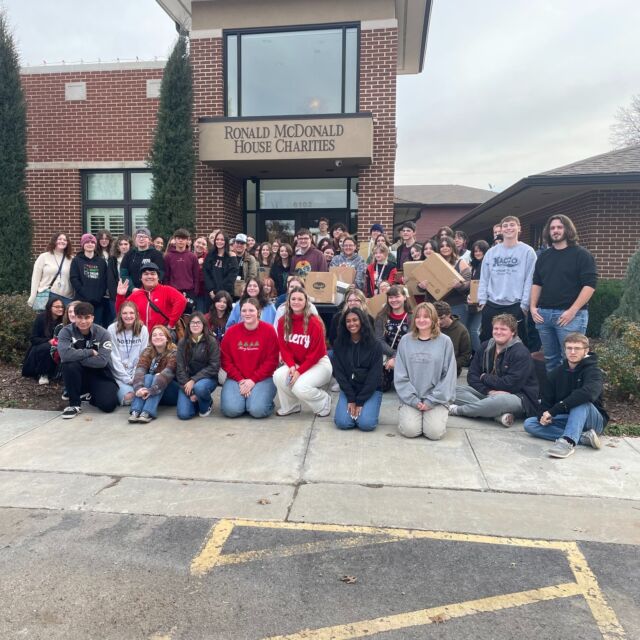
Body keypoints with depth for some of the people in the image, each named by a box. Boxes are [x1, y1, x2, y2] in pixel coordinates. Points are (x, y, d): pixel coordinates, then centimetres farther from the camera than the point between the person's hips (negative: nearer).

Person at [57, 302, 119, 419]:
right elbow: (65, 354, -31)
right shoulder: (66, 332, -11)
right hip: (77, 376, 0)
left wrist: (77, 357, -25)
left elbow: (102, 361, -24)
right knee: (69, 364, -33)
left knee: (108, 405, -23)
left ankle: (92, 395, 15)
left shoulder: (103, 333, -11)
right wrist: (91, 352, -23)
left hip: (99, 375, 0)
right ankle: (74, 404, -13)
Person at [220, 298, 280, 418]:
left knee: (257, 410, -25)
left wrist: (253, 380, -13)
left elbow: (271, 360, -7)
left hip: (262, 379, -2)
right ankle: (244, 398, 13)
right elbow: (226, 360, 2)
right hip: (236, 379, 2)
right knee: (231, 410, -21)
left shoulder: (269, 330, -4)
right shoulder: (231, 331, 2)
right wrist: (240, 380, -10)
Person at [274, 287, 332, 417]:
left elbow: (316, 353, -17)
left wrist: (299, 371, -22)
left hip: (319, 363, -5)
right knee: (278, 376, -23)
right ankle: (290, 406, 4)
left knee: (300, 387, -29)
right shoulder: (283, 321, -3)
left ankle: (324, 402, 4)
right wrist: (292, 366, -18)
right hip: (295, 364, 5)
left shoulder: (314, 323, -18)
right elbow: (283, 348, -1)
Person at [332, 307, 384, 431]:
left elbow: (374, 376, -10)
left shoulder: (375, 345, -7)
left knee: (366, 423, -23)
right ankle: (352, 407, 12)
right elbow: (339, 373, -4)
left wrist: (360, 401, -15)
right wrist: (351, 399, -13)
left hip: (371, 391, -2)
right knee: (343, 422, -20)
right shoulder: (339, 344, -1)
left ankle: (364, 408, 9)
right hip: (348, 391, 2)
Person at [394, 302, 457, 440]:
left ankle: (438, 416, 14)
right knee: (410, 430, -19)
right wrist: (413, 400, -9)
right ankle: (405, 414, 14)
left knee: (435, 432, -19)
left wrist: (431, 400, -9)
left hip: (436, 399, 0)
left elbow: (448, 375, -3)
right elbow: (400, 375, 0)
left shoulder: (444, 341, -2)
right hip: (411, 399, 1)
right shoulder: (406, 340, 2)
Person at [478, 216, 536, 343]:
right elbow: (484, 278, 9)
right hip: (491, 305, 4)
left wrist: (524, 304, -9)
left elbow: (529, 280, -5)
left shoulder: (527, 251, -1)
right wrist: (482, 300, 1)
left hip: (516, 306, -3)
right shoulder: (491, 252, 9)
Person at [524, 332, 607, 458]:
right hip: (567, 419, 5)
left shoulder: (593, 371, -13)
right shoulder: (556, 373, 3)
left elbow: (588, 393, -35)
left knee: (581, 401, -34)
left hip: (593, 421, -5)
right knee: (529, 424, -16)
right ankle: (583, 437, -25)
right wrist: (544, 415, -21)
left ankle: (568, 441, -48)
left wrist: (553, 411, -38)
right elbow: (546, 400, 4)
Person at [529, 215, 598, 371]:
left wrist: (572, 311, -16)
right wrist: (533, 307, 5)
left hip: (571, 315, -5)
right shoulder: (543, 256, 15)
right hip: (544, 314, 6)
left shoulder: (581, 254, -3)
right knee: (550, 359, 13)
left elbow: (590, 284, -10)